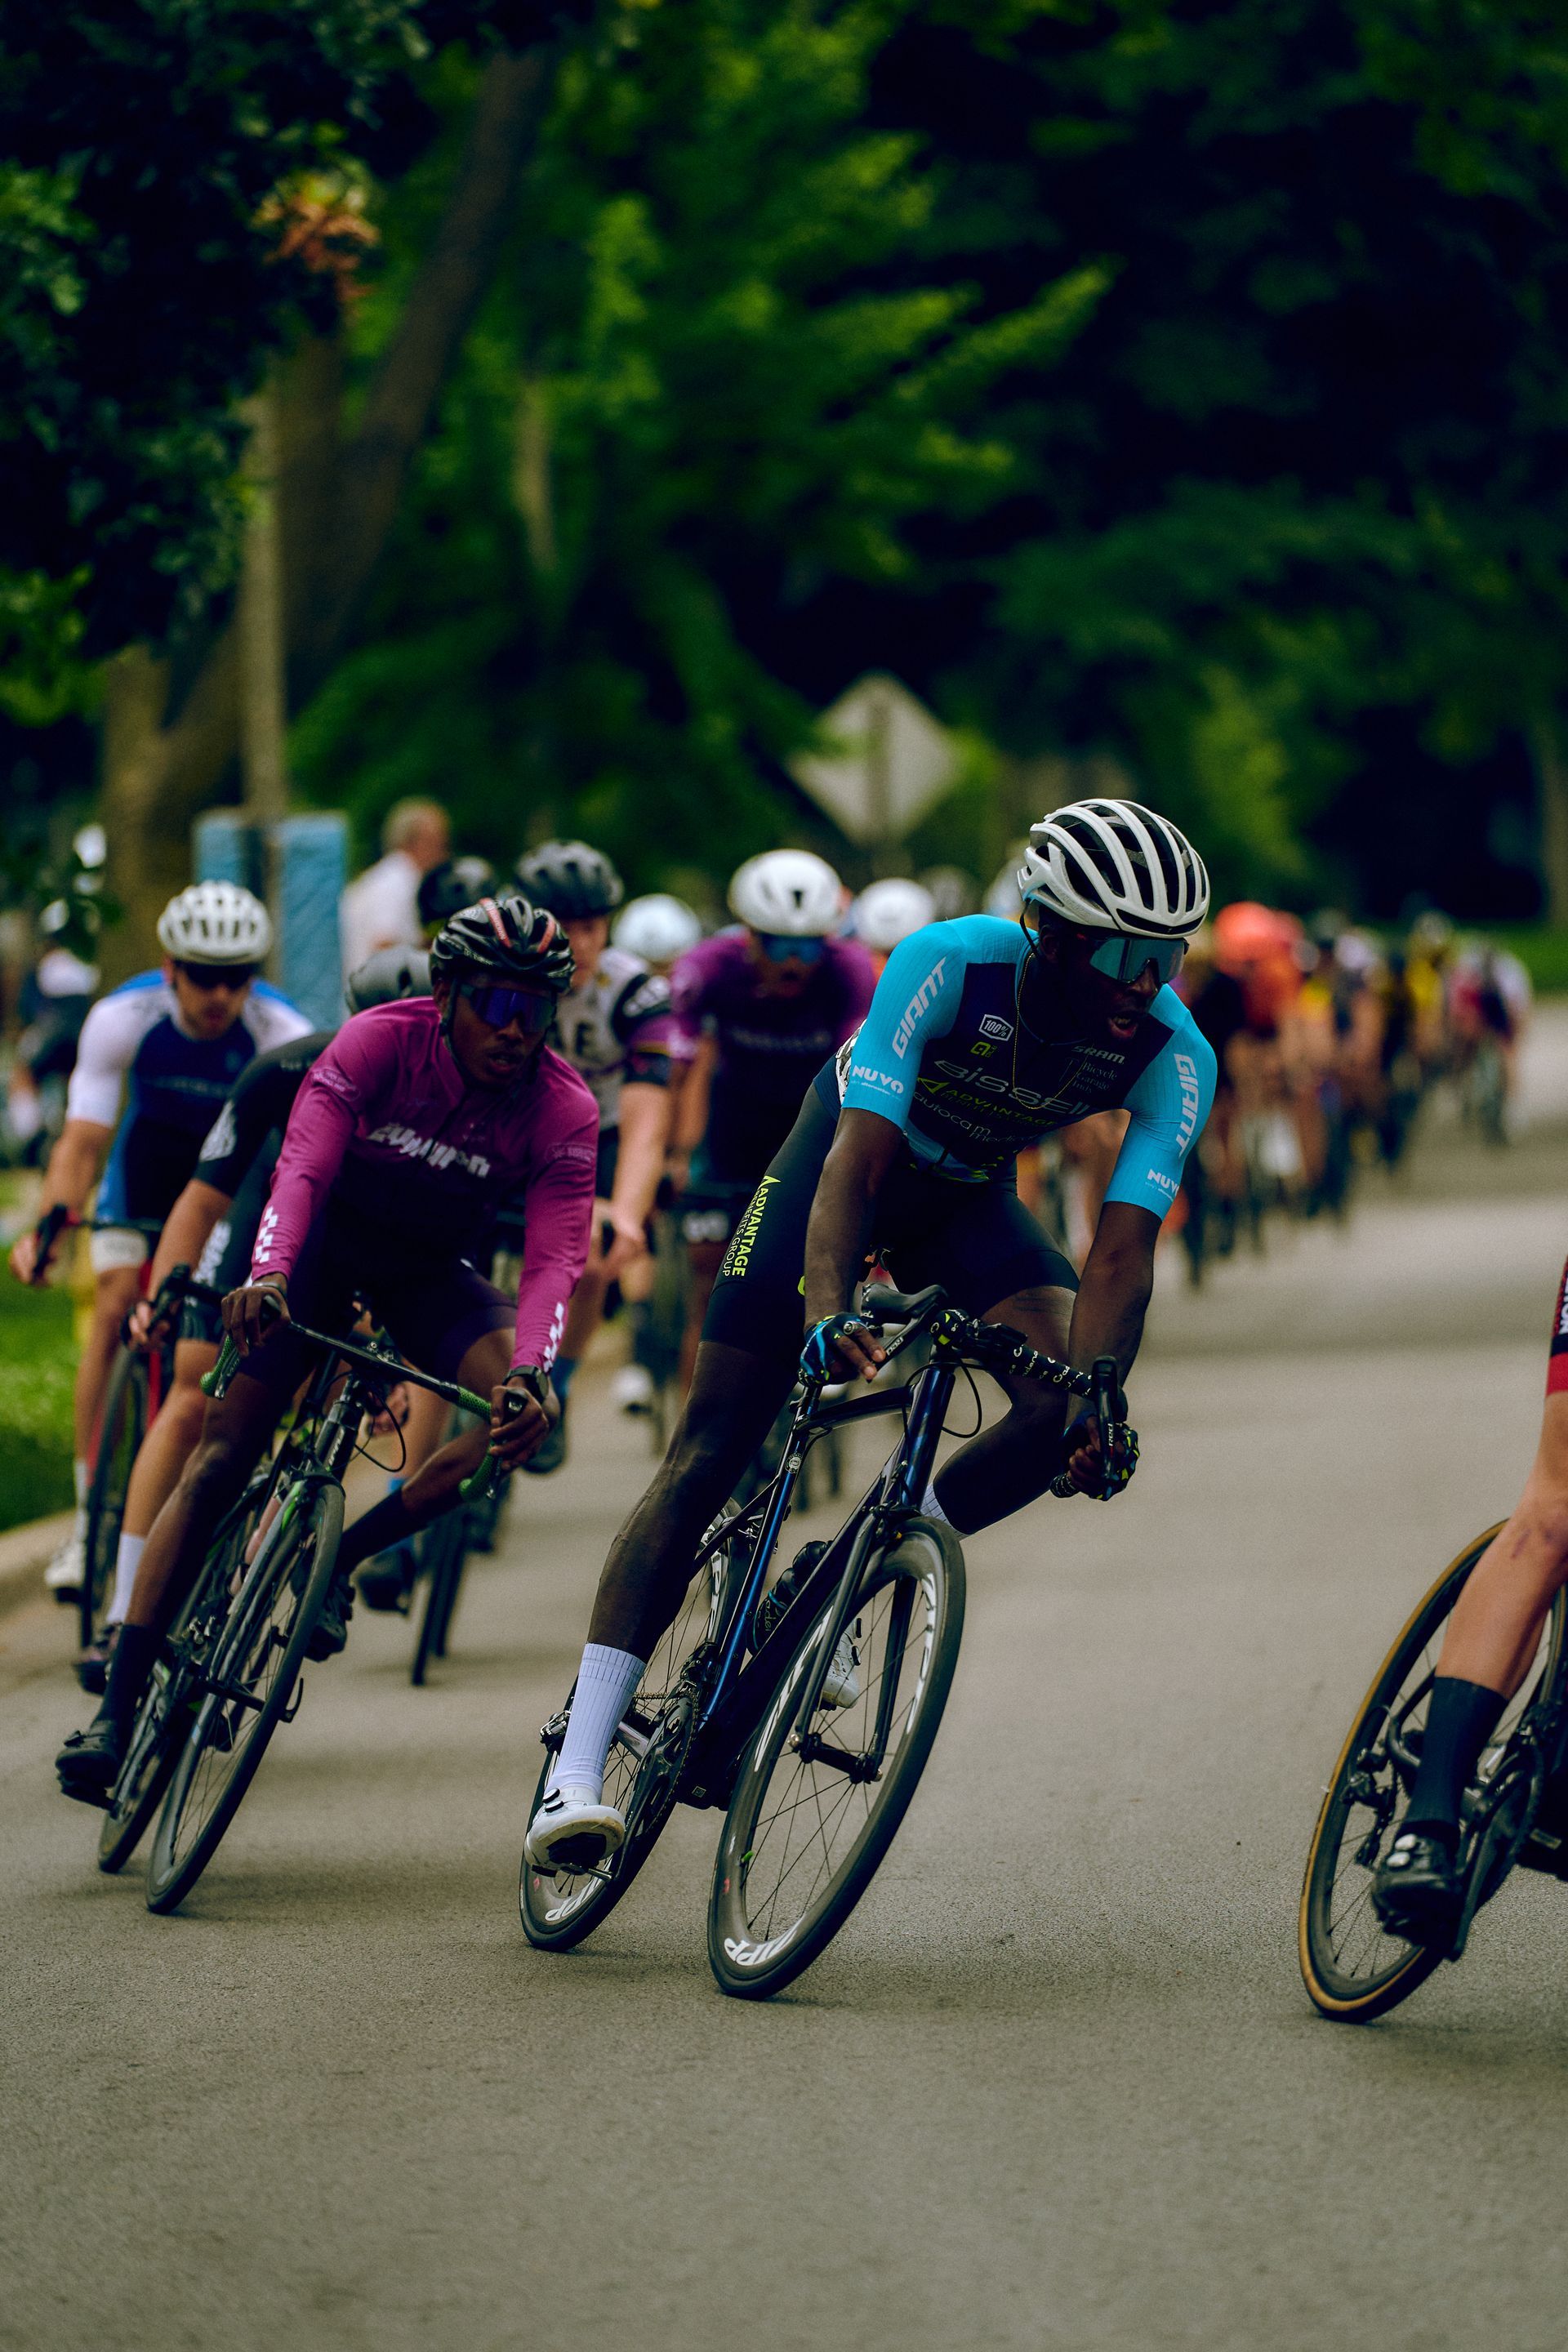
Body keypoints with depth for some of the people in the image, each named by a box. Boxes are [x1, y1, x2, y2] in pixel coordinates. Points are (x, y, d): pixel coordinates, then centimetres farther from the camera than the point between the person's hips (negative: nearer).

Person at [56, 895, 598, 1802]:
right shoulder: (379, 1042, -25)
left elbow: (555, 1256, -30)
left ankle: (341, 1556, -5)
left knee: (525, 1412, -27)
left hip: (429, 1274, 2)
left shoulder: (565, 1110, -21)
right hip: (324, 1243, -2)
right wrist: (268, 1274, -55)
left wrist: (529, 1368, -49)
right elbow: (303, 1165, -36)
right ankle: (119, 1705, -13)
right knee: (222, 1453, -14)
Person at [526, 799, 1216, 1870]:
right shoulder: (950, 962, -35)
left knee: (1062, 1407, -24)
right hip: (853, 1153, -3)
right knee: (709, 1453, -11)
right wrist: (828, 1308, -55)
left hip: (970, 1200, 3)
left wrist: (1095, 1396, -45)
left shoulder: (1175, 1053, -26)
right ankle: (577, 1771, -15)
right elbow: (857, 1163, -40)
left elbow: (1124, 1247, -29)